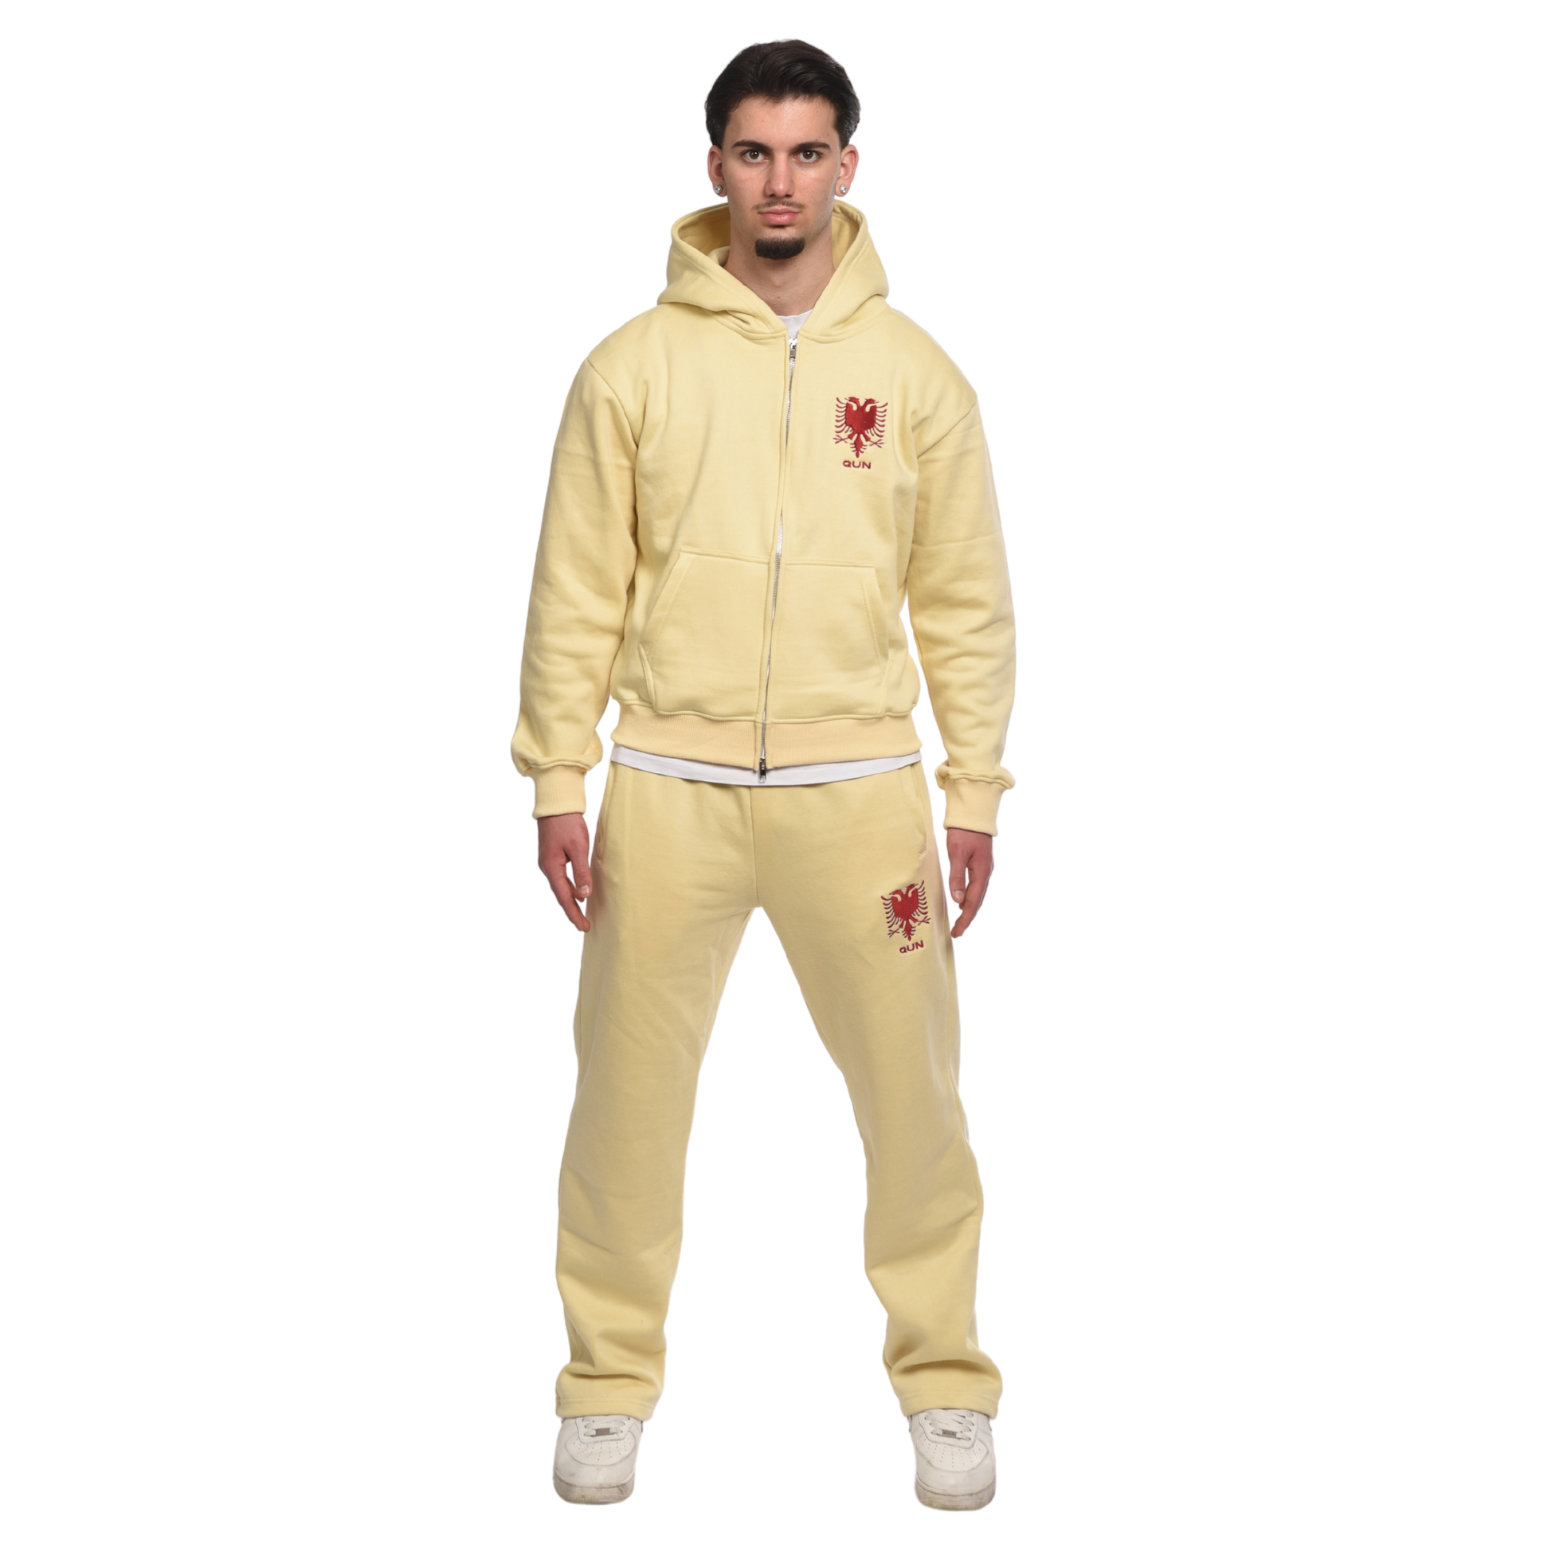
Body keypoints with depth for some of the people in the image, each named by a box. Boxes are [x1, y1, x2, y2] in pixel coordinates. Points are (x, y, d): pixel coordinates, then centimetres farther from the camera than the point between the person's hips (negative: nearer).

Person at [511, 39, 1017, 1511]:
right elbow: (576, 596, 2)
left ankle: (941, 1380, 22)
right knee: (629, 1090, 6)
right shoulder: (632, 367, 1)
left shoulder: (914, 372, 3)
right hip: (669, 790, 0)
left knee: (911, 1091, 5)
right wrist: (557, 784, -2)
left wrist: (975, 794, 3)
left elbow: (965, 602, 6)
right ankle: (610, 1380, 23)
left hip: (859, 790, 1)